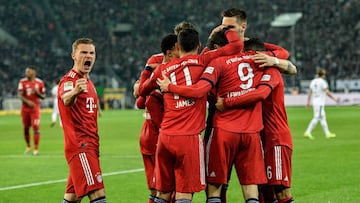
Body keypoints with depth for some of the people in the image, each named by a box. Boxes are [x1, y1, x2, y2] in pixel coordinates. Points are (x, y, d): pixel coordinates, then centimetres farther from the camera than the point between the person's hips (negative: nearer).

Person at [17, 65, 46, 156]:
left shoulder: (40, 82, 1)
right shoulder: (22, 82, -1)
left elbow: (43, 97, 6)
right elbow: (19, 95, -8)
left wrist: (37, 92, -14)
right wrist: (27, 101, -24)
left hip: (35, 108, -1)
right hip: (25, 108, 1)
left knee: (36, 128, -9)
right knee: (26, 128, 8)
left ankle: (36, 149, -5)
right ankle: (28, 146, 28)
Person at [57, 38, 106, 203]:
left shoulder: (88, 82, 18)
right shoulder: (69, 80, -12)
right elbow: (66, 100, -38)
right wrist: (74, 92, -58)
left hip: (89, 146, 9)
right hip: (79, 146, -9)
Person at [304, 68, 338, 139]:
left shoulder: (313, 81, 11)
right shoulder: (322, 82, -12)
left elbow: (310, 92, 14)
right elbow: (327, 92, -13)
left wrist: (308, 102, 18)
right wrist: (334, 98, -3)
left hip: (314, 102, 9)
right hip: (320, 102, -9)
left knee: (323, 117, 14)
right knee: (316, 118, -9)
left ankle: (327, 133, 19)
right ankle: (308, 132, -15)